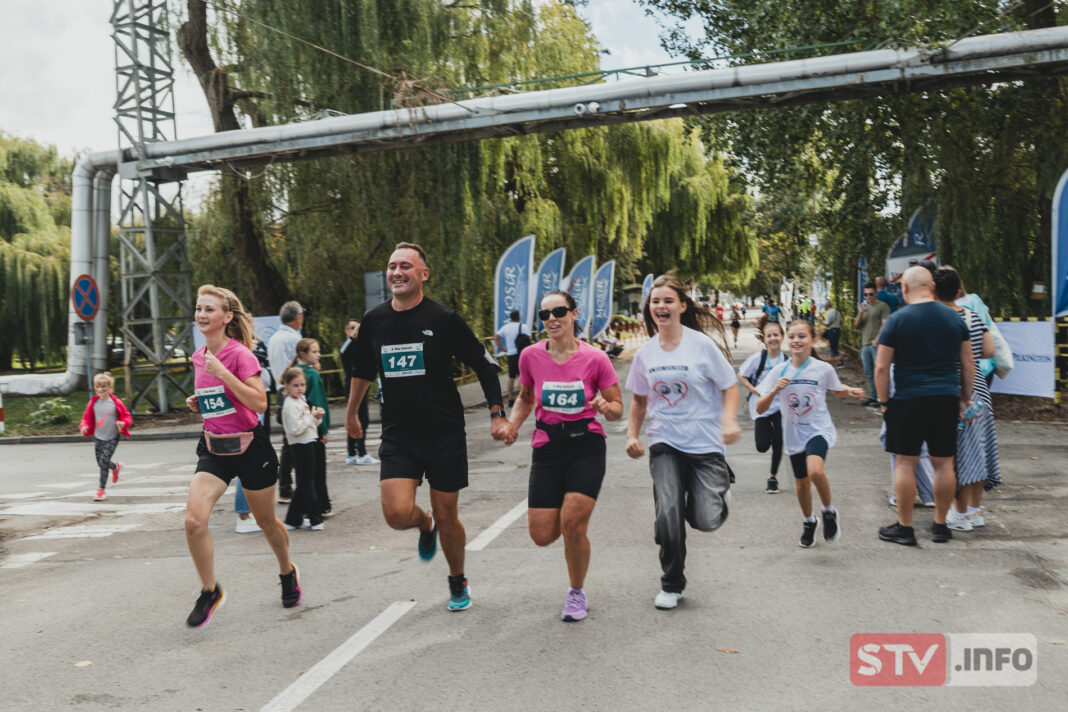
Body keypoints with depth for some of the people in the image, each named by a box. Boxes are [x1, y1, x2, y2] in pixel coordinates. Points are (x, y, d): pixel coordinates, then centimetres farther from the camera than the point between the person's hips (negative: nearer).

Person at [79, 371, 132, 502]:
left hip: (112, 438, -4)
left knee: (104, 461, -13)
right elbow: (87, 418, 7)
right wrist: (85, 426, -14)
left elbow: (127, 416, -3)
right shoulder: (93, 403, -2)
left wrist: (123, 423, -24)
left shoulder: (115, 402, -10)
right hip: (98, 437, 4)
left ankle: (102, 489, -3)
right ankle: (116, 467, 48)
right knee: (100, 463, 13)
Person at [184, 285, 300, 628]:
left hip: (250, 447, -5)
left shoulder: (240, 354, -14)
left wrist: (222, 373, -28)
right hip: (214, 448, 5)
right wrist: (197, 403, 2)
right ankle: (210, 591, 5)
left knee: (266, 521, 12)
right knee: (194, 520, -14)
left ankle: (288, 572, 40)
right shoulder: (198, 356, 6)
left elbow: (260, 403, -24)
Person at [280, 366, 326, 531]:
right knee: (306, 484, -1)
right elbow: (296, 429, -21)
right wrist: (312, 417, -17)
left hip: (310, 443, 9)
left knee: (304, 485, 12)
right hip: (301, 446, -9)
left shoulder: (301, 400, 16)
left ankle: (293, 520, 18)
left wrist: (318, 418, 3)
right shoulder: (290, 404, -13)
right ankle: (315, 519, 7)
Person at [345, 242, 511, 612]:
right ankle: (425, 525, 24)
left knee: (447, 516, 6)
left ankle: (458, 582, 33)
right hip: (397, 434, 3)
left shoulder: (444, 319, -9)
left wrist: (497, 414, -9)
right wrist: (351, 413, 30)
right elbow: (362, 370, 21)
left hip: (445, 433, -2)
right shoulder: (373, 321, 3)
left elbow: (485, 365, -3)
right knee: (397, 513, -14)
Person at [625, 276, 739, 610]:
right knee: (668, 513, -12)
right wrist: (632, 434, 7)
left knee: (706, 520, -8)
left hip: (706, 443, -2)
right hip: (665, 444, 2)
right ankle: (671, 585, 10)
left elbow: (729, 388, -2)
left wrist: (729, 420, -20)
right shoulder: (645, 353, 5)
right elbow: (639, 398, 19)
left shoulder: (702, 344, -6)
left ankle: (721, 487, 30)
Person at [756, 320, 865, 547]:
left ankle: (829, 511, -2)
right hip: (794, 435, 3)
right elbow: (760, 409, -8)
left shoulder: (823, 369, -6)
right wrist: (775, 390, -24)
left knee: (815, 471, -30)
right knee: (802, 484, 14)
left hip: (819, 430, -3)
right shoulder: (779, 372, -5)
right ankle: (809, 522, 43)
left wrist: (851, 392, -7)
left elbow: (838, 391, 15)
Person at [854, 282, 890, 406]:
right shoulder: (864, 307, 19)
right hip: (865, 344, 7)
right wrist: (860, 313, -5)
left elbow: (885, 324, -10)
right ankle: (872, 397, 19)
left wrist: (877, 339, -20)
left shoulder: (882, 306, -3)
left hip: (876, 344, -7)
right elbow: (856, 325, 13)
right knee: (869, 373, 11)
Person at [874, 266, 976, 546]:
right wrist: (966, 397, 19)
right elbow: (968, 363, 11)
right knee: (943, 463, 10)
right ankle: (940, 525, 20)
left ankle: (905, 528, 9)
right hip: (947, 399, 4)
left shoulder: (897, 320, -6)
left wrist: (884, 401, 3)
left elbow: (881, 367, -7)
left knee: (904, 463, 3)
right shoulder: (954, 318, 6)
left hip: (908, 400, -4)